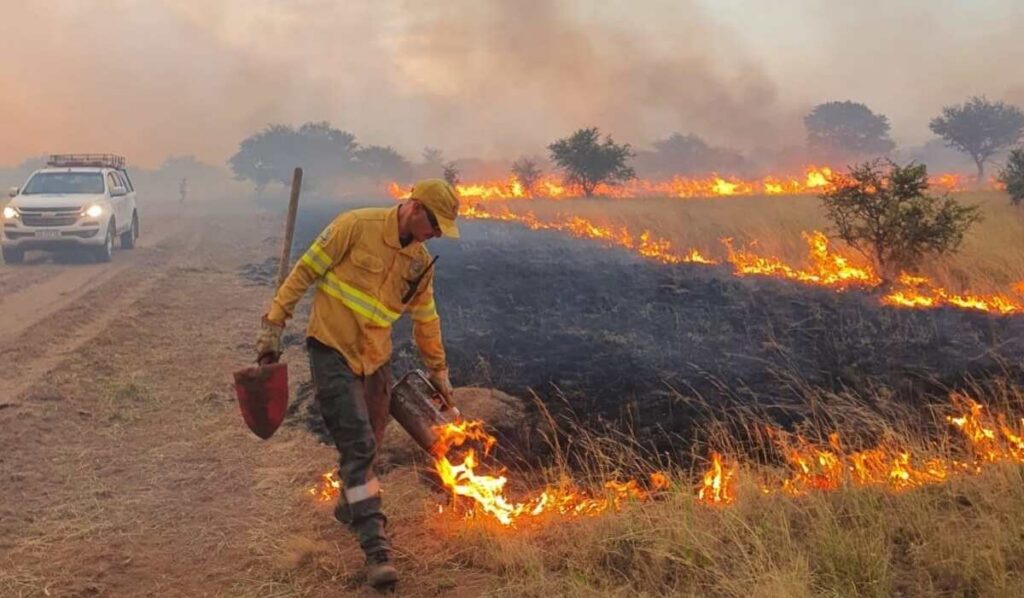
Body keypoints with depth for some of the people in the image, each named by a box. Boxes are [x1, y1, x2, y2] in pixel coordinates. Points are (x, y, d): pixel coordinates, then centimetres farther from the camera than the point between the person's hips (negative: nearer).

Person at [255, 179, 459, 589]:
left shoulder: (421, 263, 5)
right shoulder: (356, 227, -14)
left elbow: (426, 321, 18)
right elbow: (305, 271, -9)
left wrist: (439, 371, 25)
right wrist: (273, 326, -10)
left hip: (375, 359, 6)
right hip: (332, 350, -6)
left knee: (367, 444, 16)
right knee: (358, 445, -13)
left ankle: (351, 505, 44)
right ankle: (376, 549, -12)